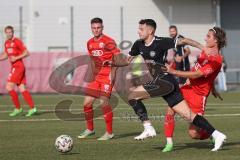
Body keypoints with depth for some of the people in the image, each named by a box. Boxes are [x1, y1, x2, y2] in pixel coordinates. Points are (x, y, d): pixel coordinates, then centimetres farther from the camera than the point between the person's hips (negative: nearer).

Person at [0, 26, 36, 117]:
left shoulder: (17, 42, -10)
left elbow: (26, 53, -12)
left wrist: (16, 58, -19)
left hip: (18, 67, -8)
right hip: (14, 67, 8)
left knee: (9, 87, -11)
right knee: (22, 89, 4)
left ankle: (18, 108, -2)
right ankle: (32, 108, 4)